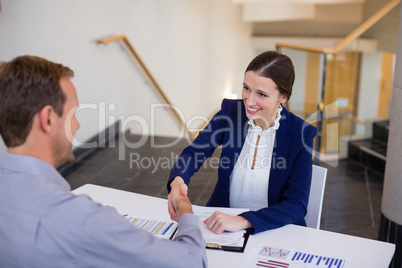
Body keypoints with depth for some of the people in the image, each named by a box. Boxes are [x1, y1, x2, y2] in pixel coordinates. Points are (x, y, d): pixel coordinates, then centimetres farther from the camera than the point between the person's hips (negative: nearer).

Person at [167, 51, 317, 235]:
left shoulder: (300, 134, -14)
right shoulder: (230, 111, -5)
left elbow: (297, 205, -18)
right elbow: (194, 152, -9)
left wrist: (243, 221, -31)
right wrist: (178, 181, -33)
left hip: (275, 229, -2)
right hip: (222, 222, 3)